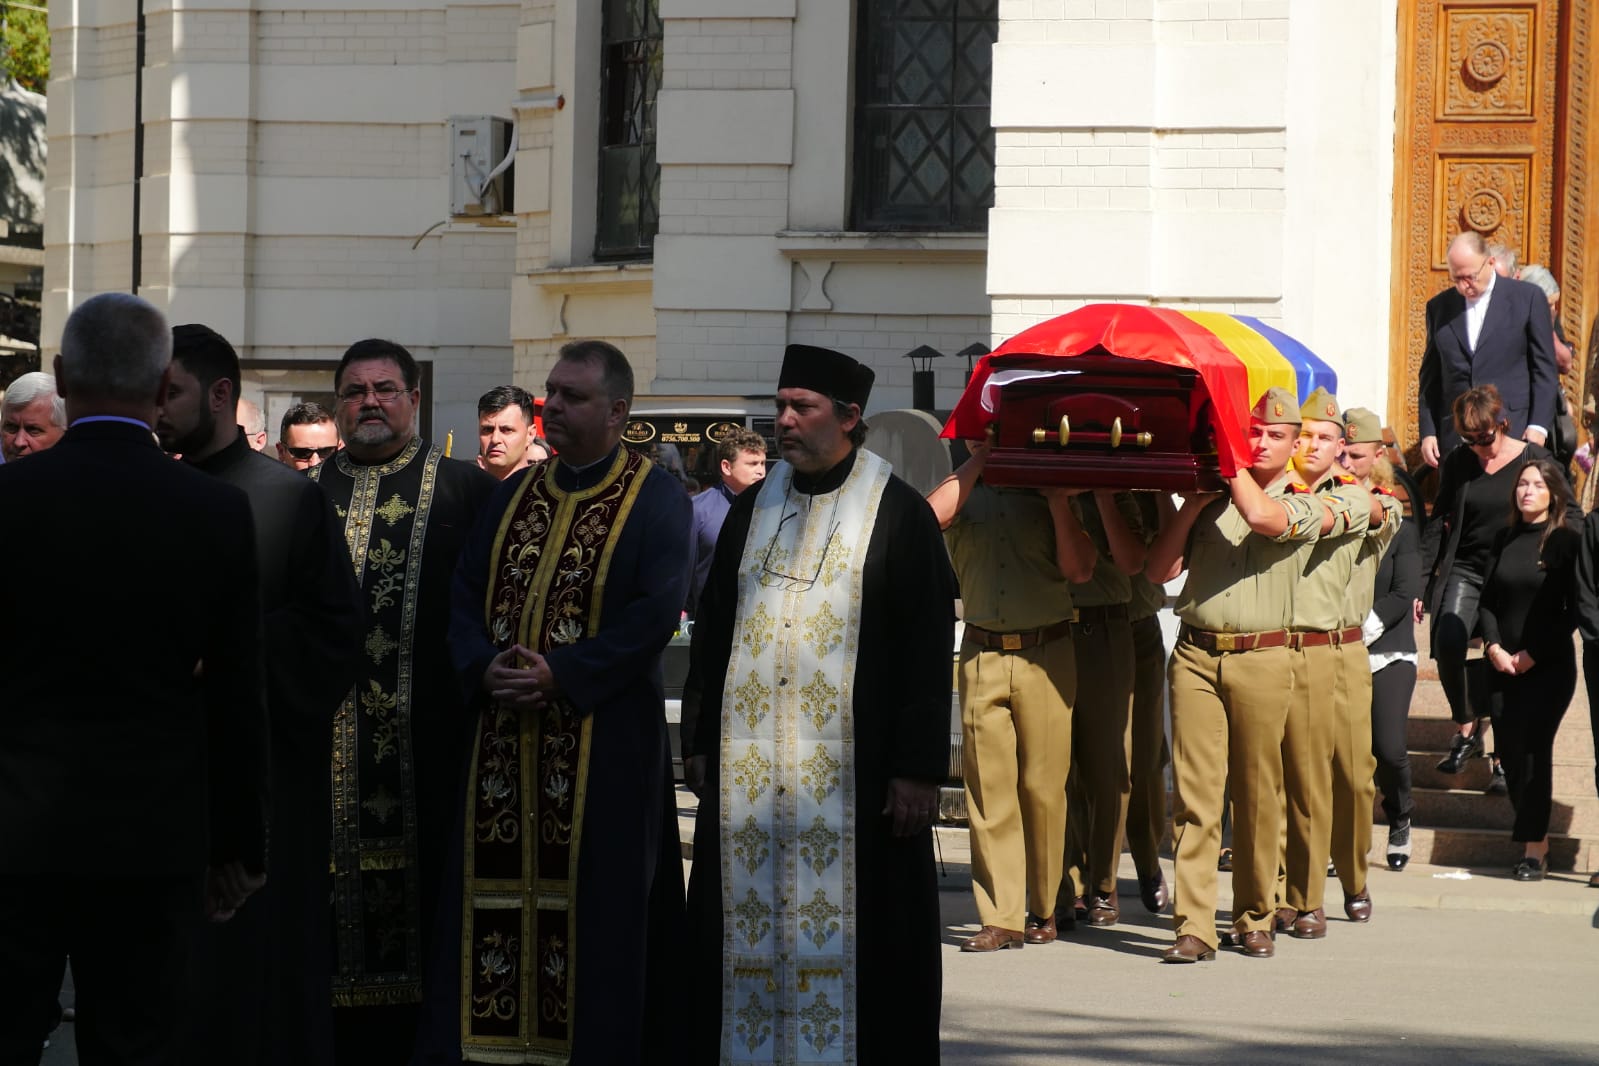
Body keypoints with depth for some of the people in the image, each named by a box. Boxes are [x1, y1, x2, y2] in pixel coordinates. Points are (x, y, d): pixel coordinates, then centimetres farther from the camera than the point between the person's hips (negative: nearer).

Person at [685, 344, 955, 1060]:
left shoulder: (898, 515, -2)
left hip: (848, 772, -4)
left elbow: (928, 650, -6)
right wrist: (707, 744, 10)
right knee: (751, 927, 4)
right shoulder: (751, 512, 13)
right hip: (746, 771, 4)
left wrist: (918, 769, -12)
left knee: (838, 926, -3)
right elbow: (711, 632, 17)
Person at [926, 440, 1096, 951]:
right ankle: (1000, 918, -4)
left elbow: (1079, 569, 1)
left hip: (1046, 654, -1)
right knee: (988, 788, -4)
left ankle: (1043, 910, 11)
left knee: (1043, 788, -1)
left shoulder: (1047, 491, 11)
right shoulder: (963, 491, 14)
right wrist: (981, 458, -4)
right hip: (982, 656, 1)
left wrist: (1058, 501, -5)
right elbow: (932, 514, -10)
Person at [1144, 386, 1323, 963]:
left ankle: (1255, 917, 16)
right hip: (1196, 655, 2)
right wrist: (1192, 504, 1)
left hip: (1262, 660, -1)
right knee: (1194, 792, -5)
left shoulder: (1303, 503, 6)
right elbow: (1158, 569, 9)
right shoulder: (1210, 498, 14)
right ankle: (1194, 925, -7)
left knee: (1258, 796, 4)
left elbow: (1261, 515, -18)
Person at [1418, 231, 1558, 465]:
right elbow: (1430, 376, 14)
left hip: (1512, 430, -3)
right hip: (1454, 435, 3)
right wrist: (1428, 432, 7)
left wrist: (1538, 426, -5)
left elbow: (1544, 369, 2)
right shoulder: (1439, 307, 11)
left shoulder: (1528, 298, 2)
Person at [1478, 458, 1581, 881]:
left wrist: (1533, 654, -10)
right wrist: (1493, 646, -5)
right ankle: (1536, 839, 16)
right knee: (1509, 751, 3)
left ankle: (1533, 849, -7)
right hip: (1504, 665, 5)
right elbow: (1487, 600, 11)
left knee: (1533, 749, -9)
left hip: (1549, 666, -5)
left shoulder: (1567, 540, -4)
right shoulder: (1505, 540, 10)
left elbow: (1574, 608, -7)